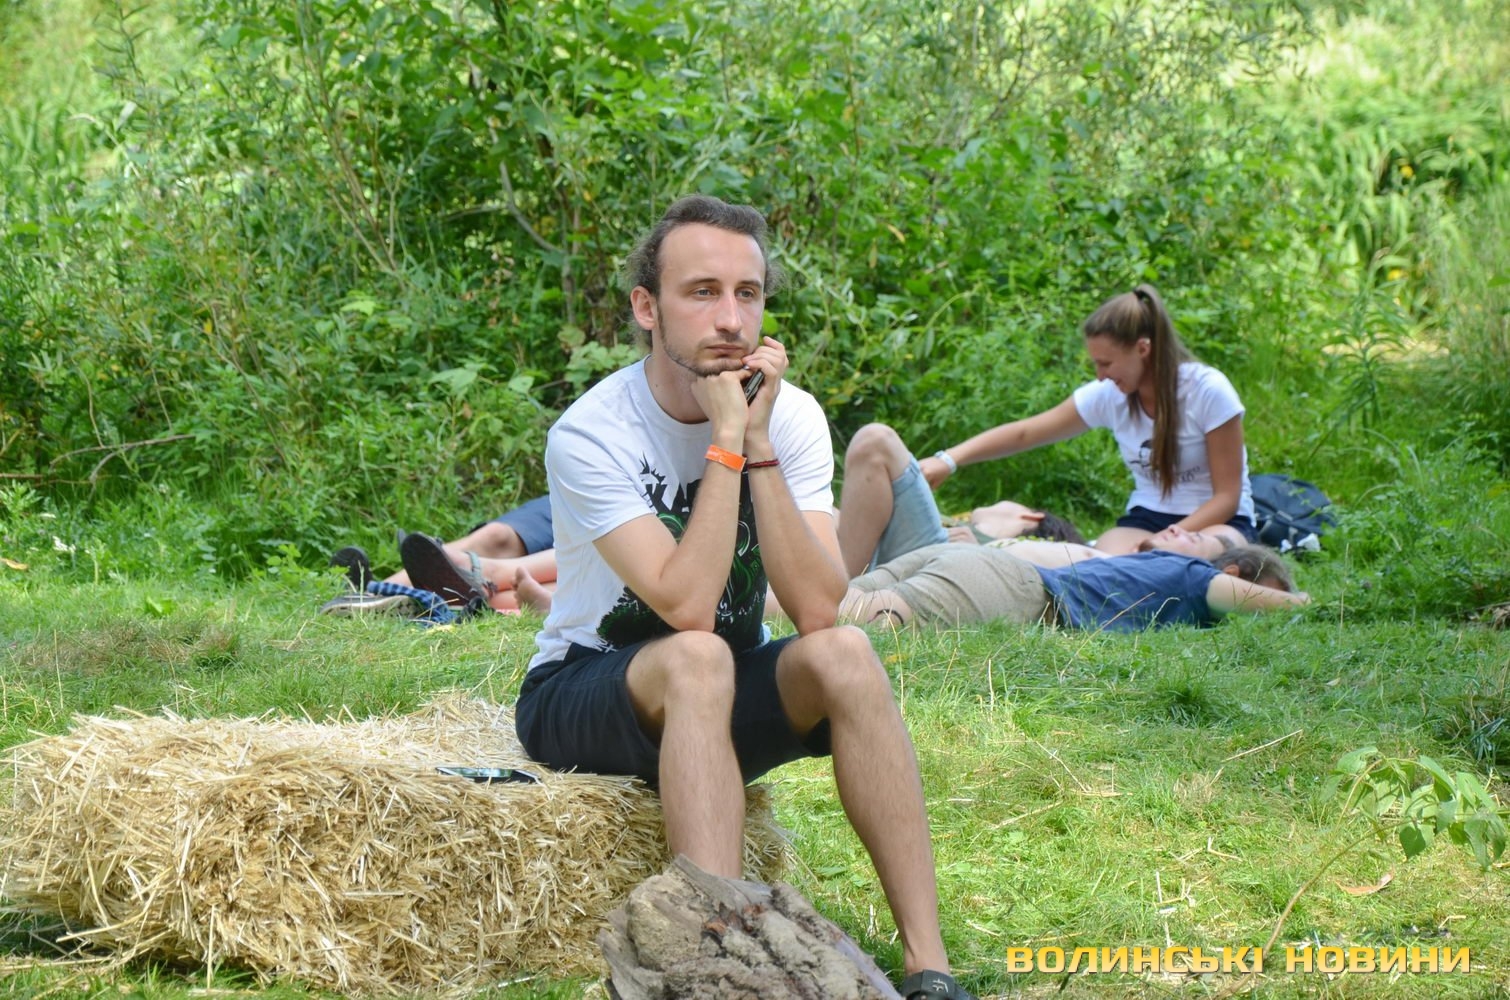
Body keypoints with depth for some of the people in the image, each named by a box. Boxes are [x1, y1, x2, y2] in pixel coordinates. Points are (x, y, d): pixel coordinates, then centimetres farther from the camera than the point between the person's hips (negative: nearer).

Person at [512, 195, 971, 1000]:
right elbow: (686, 607, -32)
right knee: (698, 659, -35)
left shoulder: (792, 415, -9)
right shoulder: (592, 433, -20)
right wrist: (726, 439, -29)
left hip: (722, 701, 4)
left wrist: (759, 441, -27)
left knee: (842, 651, -26)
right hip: (583, 695, -4)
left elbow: (816, 608, -23)